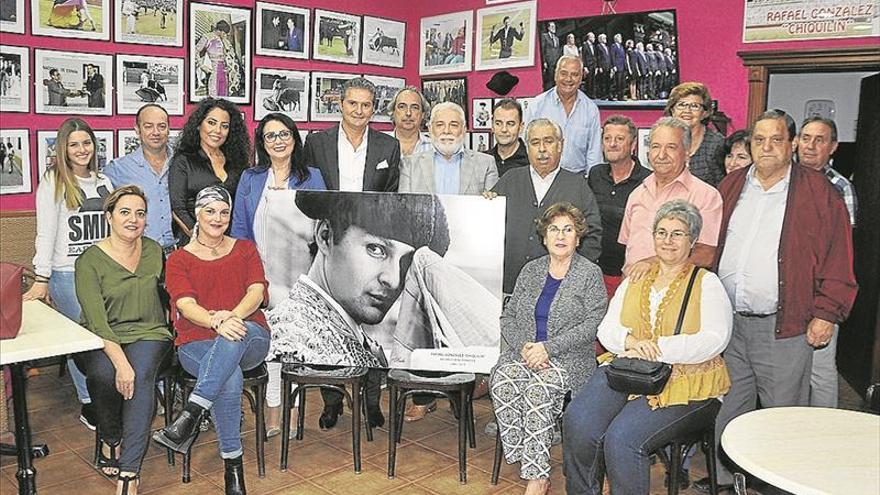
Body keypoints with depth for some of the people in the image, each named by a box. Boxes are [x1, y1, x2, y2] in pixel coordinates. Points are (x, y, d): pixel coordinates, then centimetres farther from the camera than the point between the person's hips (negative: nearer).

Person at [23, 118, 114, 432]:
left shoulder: (104, 182, 13)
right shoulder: (53, 182, -3)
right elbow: (46, 233, -7)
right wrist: (41, 279, -10)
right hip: (67, 274, -4)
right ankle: (89, 404, 13)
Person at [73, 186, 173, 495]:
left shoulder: (154, 251, 8)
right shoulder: (90, 261, -6)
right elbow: (96, 320, -16)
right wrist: (120, 360, -31)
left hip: (148, 334, 2)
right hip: (101, 341, -2)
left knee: (141, 374, -30)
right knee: (103, 374, -33)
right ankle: (111, 440, -2)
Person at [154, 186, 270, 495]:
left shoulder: (245, 249, 16)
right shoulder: (179, 259, 10)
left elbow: (257, 290, -1)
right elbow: (186, 304, -7)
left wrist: (232, 317, -22)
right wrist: (217, 322, -30)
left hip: (249, 338, 1)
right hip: (198, 343, -1)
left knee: (235, 337, -39)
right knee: (230, 379, -35)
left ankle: (190, 417, -44)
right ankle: (233, 465, -26)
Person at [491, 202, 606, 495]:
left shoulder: (590, 274, 2)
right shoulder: (531, 270, 16)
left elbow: (592, 325, -8)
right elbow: (508, 316, 12)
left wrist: (548, 347, -16)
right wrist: (523, 346, -8)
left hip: (568, 358, -4)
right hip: (523, 352, 4)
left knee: (539, 389, -34)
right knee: (502, 380, -28)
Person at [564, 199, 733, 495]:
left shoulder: (706, 283, 5)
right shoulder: (636, 278, 18)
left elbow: (715, 339, -10)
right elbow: (606, 329, 12)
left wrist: (656, 348, -18)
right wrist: (630, 341, -12)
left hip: (685, 383, -4)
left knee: (623, 438, -29)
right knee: (577, 421, -22)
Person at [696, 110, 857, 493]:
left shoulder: (818, 192, -3)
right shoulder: (730, 186, 10)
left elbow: (838, 257, -5)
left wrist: (826, 314, -10)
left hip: (783, 326, -4)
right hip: (726, 322, 4)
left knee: (782, 413, 6)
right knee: (727, 407, 15)